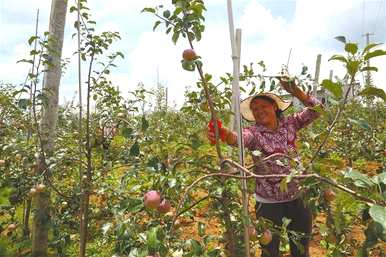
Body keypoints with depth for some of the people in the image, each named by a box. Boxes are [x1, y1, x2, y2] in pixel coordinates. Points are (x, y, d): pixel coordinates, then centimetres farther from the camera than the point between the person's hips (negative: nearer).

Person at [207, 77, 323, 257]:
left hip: (296, 198, 3)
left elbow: (316, 109, -7)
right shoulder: (254, 133, -15)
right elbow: (239, 137, -36)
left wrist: (295, 91, -21)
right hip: (268, 203, -3)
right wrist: (225, 134, -59)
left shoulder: (290, 124, -3)